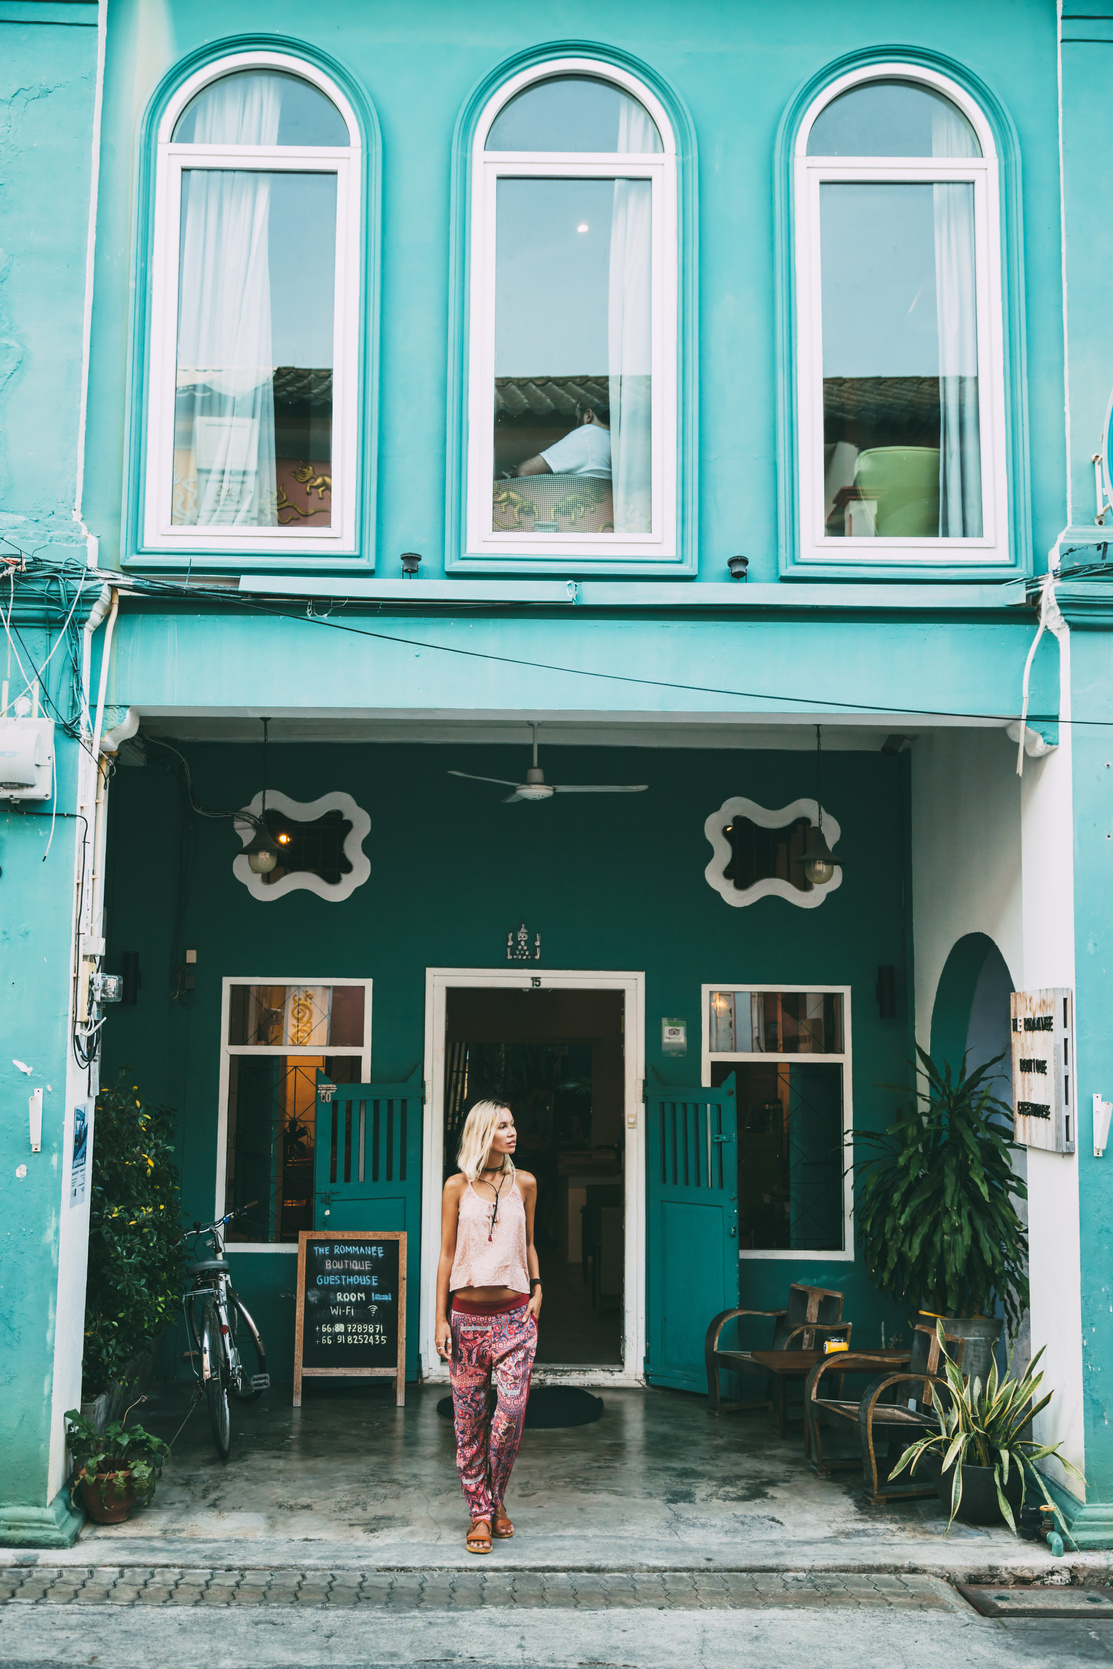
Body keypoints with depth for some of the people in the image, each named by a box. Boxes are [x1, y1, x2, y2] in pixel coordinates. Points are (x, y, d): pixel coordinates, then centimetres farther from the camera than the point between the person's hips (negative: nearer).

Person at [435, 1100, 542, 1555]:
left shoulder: (524, 1184, 7)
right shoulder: (457, 1186, 2)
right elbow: (446, 1255, 4)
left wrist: (537, 1290, 5)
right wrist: (440, 1320, 1)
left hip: (514, 1314, 1)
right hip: (467, 1316, -1)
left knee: (512, 1409, -11)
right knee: (469, 1419, 2)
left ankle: (496, 1499, 12)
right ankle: (480, 1513, 15)